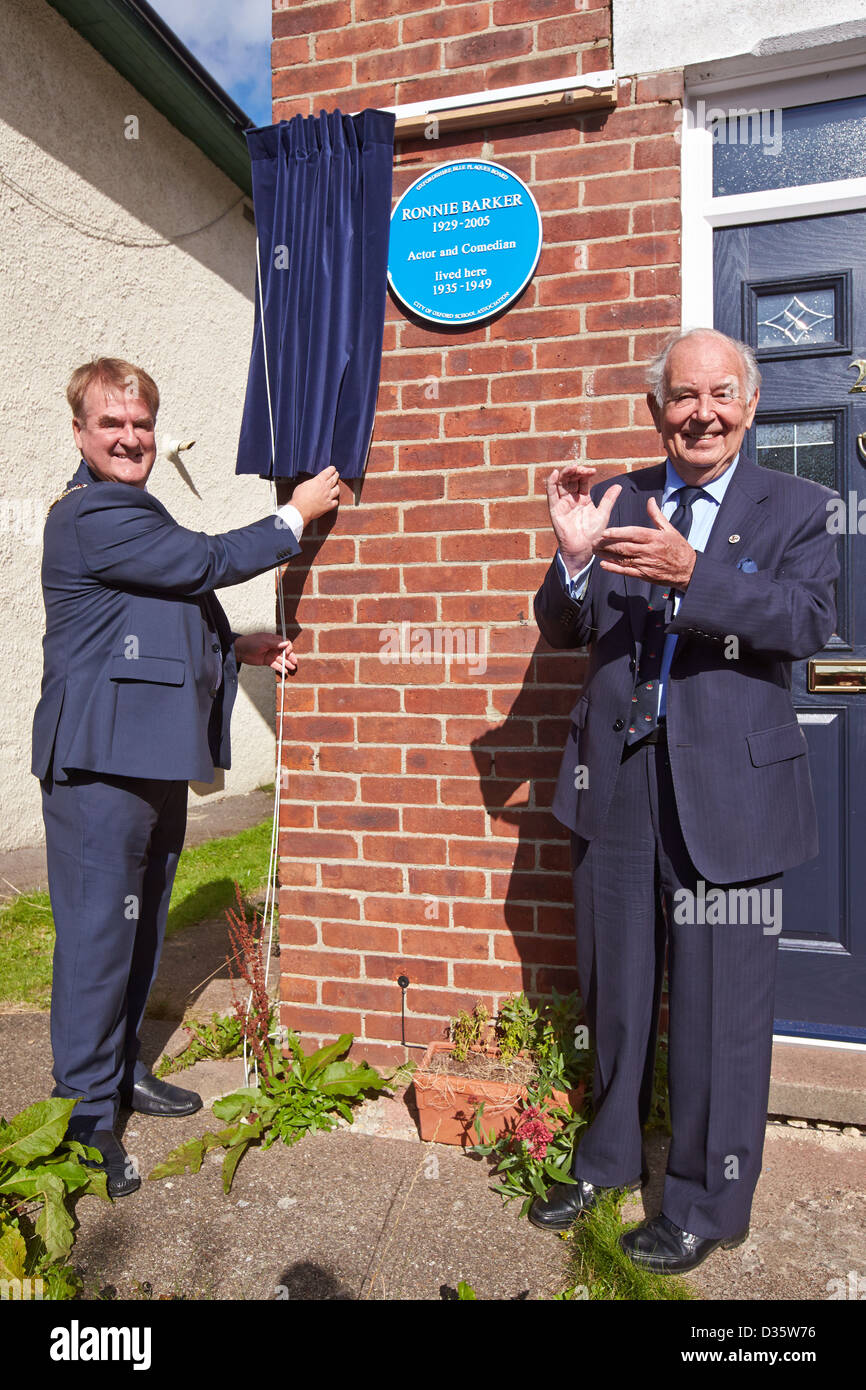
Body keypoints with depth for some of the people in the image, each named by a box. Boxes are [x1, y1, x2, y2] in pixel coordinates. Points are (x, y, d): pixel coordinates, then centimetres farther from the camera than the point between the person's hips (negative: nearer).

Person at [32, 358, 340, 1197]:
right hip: (101, 762, -10)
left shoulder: (130, 513, 21)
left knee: (140, 927, 17)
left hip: (153, 760, 10)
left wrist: (242, 650, 12)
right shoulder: (92, 516, -12)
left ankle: (120, 1071, 33)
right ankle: (85, 1114, 13)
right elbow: (208, 562, -15)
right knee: (97, 933, -1)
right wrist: (297, 515, -3)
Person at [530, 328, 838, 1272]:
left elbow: (811, 620, -14)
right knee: (614, 988, 18)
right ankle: (609, 1156, 41)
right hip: (615, 779, 3)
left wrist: (691, 573, -28)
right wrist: (574, 558, -16)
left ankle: (708, 1203, 29)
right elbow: (562, 630, 4)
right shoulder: (613, 502, 8)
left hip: (727, 786, -2)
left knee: (718, 1003, 6)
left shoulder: (795, 509, 2)